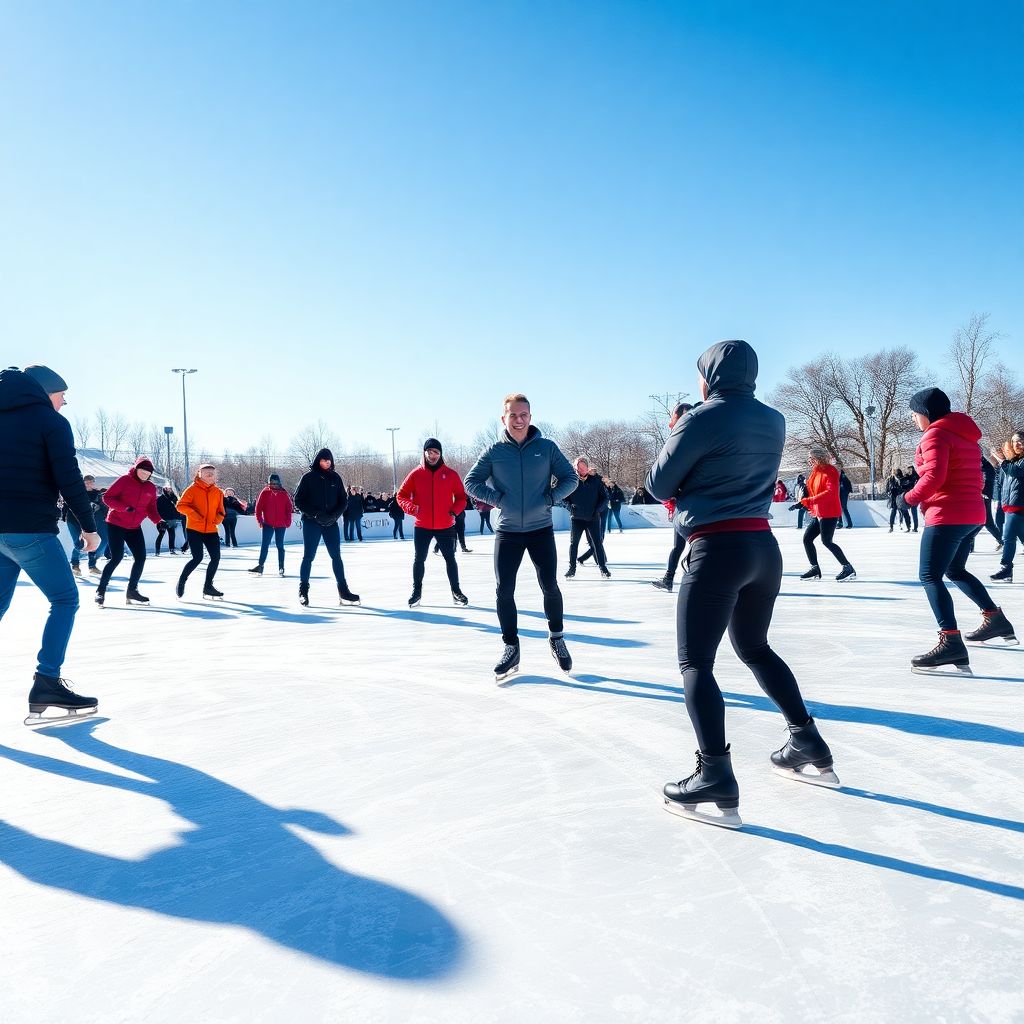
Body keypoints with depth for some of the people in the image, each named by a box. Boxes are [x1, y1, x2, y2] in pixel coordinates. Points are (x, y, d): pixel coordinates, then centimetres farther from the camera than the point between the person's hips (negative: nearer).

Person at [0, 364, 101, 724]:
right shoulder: (50, 421, -4)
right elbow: (69, 479, -12)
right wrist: (89, 527, -5)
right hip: (30, 529, -7)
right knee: (65, 600, -1)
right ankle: (46, 685, -9)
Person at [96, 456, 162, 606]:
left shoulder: (151, 488, 6)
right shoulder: (124, 480, -9)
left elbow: (151, 509, 9)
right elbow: (107, 498, -11)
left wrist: (158, 521, -11)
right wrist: (125, 508, -24)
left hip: (134, 528, 6)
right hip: (116, 525, -6)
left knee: (140, 557, 0)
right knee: (116, 557, -12)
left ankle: (132, 591, 14)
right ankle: (101, 590, 1)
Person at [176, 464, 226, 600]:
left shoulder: (218, 492, 9)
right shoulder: (193, 489, -4)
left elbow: (220, 511, 16)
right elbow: (180, 505, -7)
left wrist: (218, 518, -5)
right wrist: (192, 513, -21)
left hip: (211, 530, 5)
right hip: (194, 529, -5)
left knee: (216, 557, 1)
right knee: (197, 558, -13)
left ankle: (208, 586, 17)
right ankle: (181, 582, 9)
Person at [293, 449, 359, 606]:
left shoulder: (335, 478, 6)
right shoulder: (308, 477, -3)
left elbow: (343, 500, 8)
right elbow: (298, 500, -5)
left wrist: (334, 515, -9)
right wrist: (316, 514, -14)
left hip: (331, 522, 3)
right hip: (311, 522, -3)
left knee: (336, 556, 3)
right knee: (308, 556, 1)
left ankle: (343, 591, 6)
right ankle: (303, 591, 12)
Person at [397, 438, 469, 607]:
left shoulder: (451, 474, 0)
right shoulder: (416, 474, -1)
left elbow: (461, 497, 6)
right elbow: (401, 495, 2)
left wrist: (455, 510, -11)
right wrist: (412, 508, -15)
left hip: (446, 526, 0)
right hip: (422, 527, 0)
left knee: (450, 558, 7)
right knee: (419, 559, 5)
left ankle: (456, 591, 18)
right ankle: (417, 591, 18)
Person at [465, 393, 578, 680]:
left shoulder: (547, 447, -2)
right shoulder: (494, 451, -1)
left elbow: (570, 477, 3)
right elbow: (471, 482, 1)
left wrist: (551, 497, -12)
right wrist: (496, 498, -11)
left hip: (541, 529, 0)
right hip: (507, 531, 1)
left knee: (550, 586, 1)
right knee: (504, 591, -2)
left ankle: (557, 638, 26)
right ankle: (511, 648, 14)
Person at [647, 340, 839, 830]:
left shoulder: (702, 419, -10)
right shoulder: (773, 421, 11)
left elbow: (659, 485, -3)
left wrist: (673, 439, 13)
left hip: (717, 549, -8)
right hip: (764, 546, 8)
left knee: (695, 663, -4)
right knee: (755, 649, 24)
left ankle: (717, 781, -11)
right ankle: (810, 747, 29)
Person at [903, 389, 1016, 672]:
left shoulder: (935, 434, -9)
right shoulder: (964, 434, 18)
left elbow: (934, 475, -22)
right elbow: (971, 476, 20)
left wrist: (911, 498, -8)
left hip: (947, 515, -10)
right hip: (973, 513, 10)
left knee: (930, 577, -14)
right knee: (955, 571, 27)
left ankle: (951, 643, -26)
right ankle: (996, 620, 34)